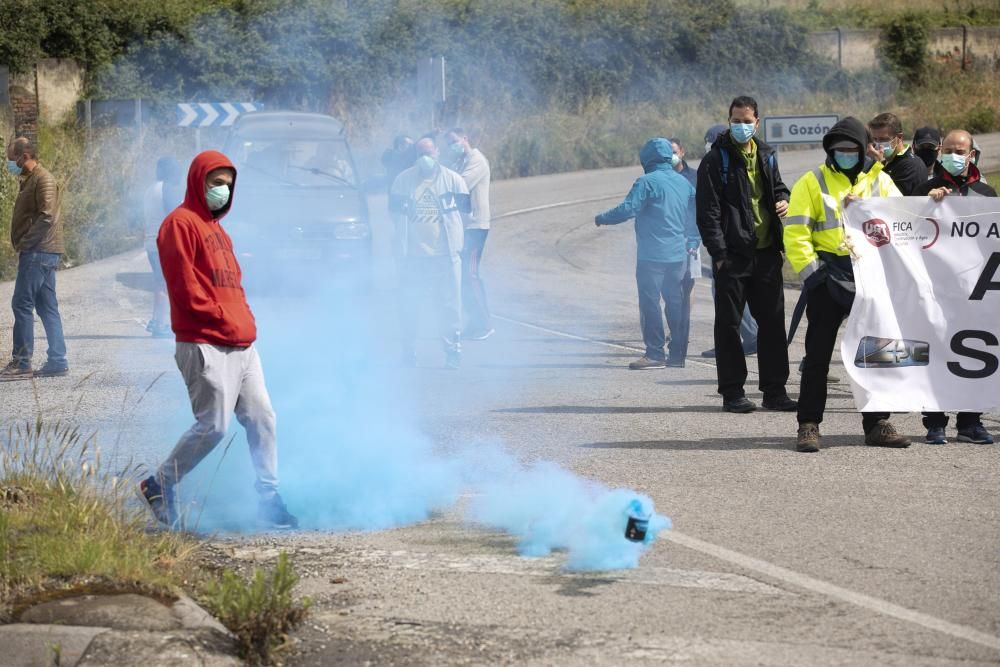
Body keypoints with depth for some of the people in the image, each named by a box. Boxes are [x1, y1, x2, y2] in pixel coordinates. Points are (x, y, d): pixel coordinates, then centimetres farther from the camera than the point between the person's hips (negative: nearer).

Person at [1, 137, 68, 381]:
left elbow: (46, 217, -21)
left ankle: (21, 363, -9)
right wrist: (21, 245, 11)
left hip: (39, 252, -10)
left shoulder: (43, 180, -12)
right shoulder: (29, 179, 19)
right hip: (40, 253, 10)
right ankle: (58, 361, 11)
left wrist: (24, 244, -18)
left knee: (22, 304, -10)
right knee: (47, 307, 9)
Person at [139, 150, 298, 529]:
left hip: (241, 344, 9)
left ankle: (269, 498, 12)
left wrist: (245, 319, 10)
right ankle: (160, 486, 3)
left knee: (262, 418, 6)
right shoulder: (181, 224, -7)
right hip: (205, 345, -9)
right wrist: (223, 319, -13)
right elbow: (185, 285, -15)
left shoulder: (216, 228, 23)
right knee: (213, 425, -11)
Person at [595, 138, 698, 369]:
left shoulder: (647, 182, -11)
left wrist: (602, 218, -2)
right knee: (676, 302, 10)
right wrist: (692, 242, 18)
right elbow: (697, 212, 16)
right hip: (678, 254, 7)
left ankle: (655, 354, -7)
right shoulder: (683, 182, 12)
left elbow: (628, 209, -16)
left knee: (650, 302, -4)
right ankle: (677, 354, 11)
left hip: (652, 255, -7)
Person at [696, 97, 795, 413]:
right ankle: (732, 393, 6)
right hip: (733, 254, -6)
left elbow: (777, 186, 29)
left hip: (766, 253, 6)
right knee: (729, 324, 0)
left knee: (772, 322, 8)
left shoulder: (766, 155, 12)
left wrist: (783, 200, 4)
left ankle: (774, 390, 15)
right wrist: (718, 252, -15)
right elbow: (708, 211, -8)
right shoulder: (716, 160, -5)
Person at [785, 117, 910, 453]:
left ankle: (876, 424, 15)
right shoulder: (813, 182, 1)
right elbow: (795, 231, -5)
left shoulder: (880, 182, 11)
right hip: (829, 278, -3)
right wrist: (810, 270, -14)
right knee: (818, 353, -2)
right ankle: (808, 425, 2)